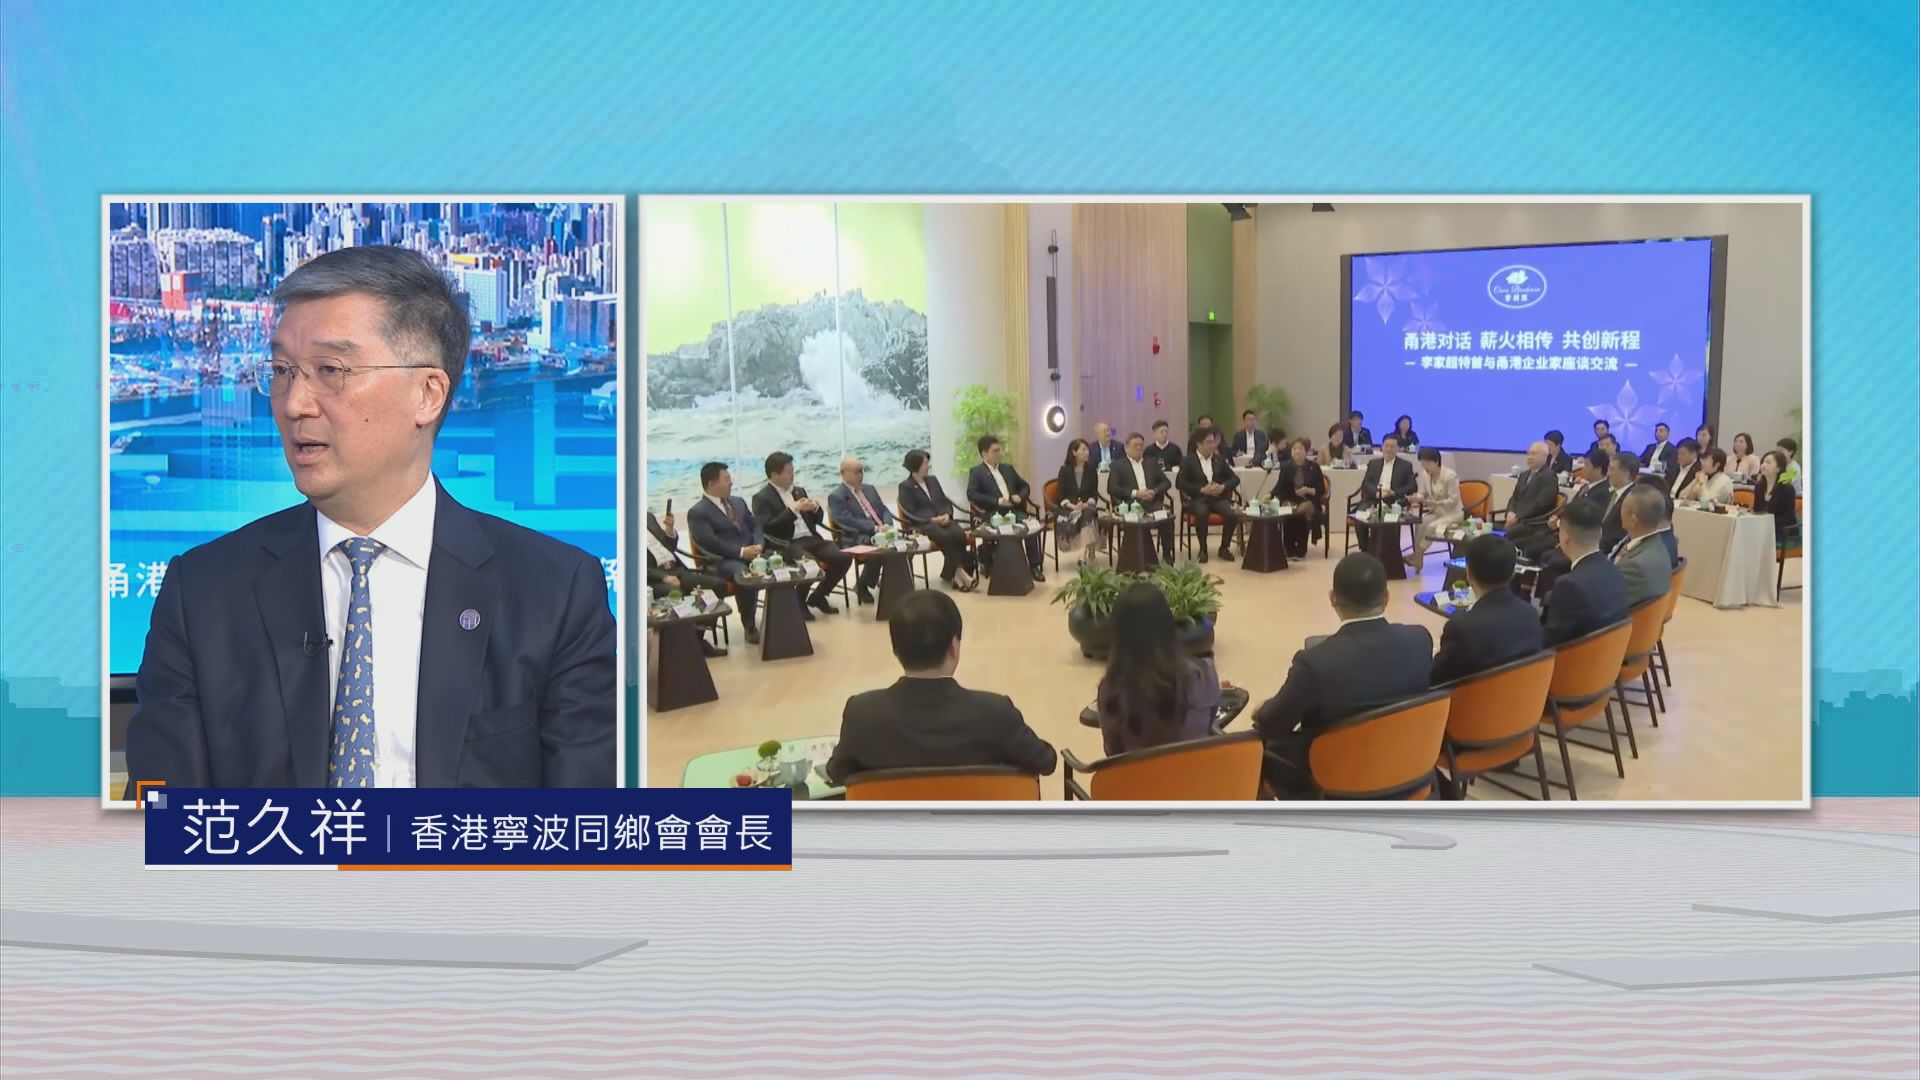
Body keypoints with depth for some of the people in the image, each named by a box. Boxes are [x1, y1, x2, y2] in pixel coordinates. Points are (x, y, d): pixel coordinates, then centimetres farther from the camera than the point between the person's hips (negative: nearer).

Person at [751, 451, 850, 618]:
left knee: (844, 558, -16)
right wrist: (792, 509, -17)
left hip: (811, 539, 7)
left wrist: (815, 508, 1)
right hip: (788, 545, -7)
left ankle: (818, 596, 5)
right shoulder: (762, 498, -1)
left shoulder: (799, 491, 20)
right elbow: (767, 528, -15)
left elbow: (818, 520, 25)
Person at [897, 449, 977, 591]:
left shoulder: (933, 480, 21)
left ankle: (951, 574, -22)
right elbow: (910, 514, -7)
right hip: (923, 524, -5)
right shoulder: (905, 487, 2)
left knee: (959, 534, -28)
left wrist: (947, 514, -4)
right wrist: (932, 520, -16)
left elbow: (945, 501, 19)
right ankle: (959, 572, -27)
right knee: (945, 537, -35)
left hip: (943, 519, 5)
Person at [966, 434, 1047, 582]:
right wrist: (996, 501, -17)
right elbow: (972, 494, -9)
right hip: (993, 513, -5)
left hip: (1013, 510, 5)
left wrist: (1020, 497, 4)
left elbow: (1025, 486, 29)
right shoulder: (976, 472, 7)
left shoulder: (1008, 469, 25)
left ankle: (1034, 566, -20)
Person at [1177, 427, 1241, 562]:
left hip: (1218, 498, 3)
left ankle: (1224, 547, -8)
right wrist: (1202, 489, -17)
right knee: (1202, 513, -38)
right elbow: (1180, 483, -7)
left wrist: (1223, 487, -7)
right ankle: (1203, 549, -20)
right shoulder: (1189, 461, 3)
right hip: (1198, 499, -3)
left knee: (1232, 512, -27)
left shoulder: (1219, 460, 16)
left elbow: (1235, 478, 15)